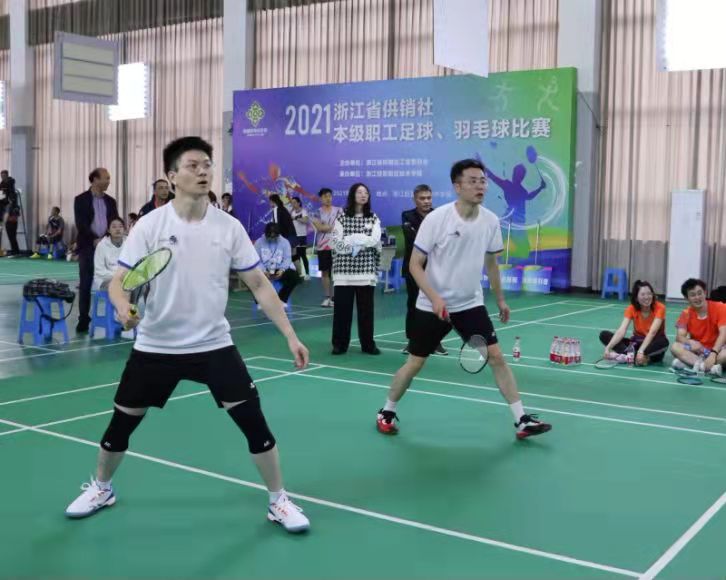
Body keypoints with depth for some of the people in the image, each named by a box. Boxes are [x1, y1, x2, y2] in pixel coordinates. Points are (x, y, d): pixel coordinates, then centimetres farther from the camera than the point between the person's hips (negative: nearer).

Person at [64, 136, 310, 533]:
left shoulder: (229, 227, -4)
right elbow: (118, 281, -7)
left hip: (214, 345, 0)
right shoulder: (150, 225, -8)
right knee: (121, 423, 10)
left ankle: (278, 501, 13)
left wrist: (290, 336, -4)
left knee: (253, 420, -7)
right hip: (156, 347, 0)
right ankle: (100, 488, 39)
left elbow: (259, 285, 0)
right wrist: (123, 307, -31)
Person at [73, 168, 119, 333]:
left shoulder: (110, 201, 13)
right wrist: (94, 240, -15)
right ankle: (83, 320, 5)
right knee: (85, 284, -1)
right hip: (88, 247, -3)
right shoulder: (81, 200, 1)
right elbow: (80, 224, -7)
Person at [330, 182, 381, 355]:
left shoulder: (373, 218, 8)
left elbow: (375, 241, -6)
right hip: (344, 271, -1)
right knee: (342, 308, 0)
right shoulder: (342, 217, 3)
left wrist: (351, 240, -12)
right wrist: (363, 241, -10)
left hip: (366, 271, 1)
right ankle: (339, 344, 9)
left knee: (366, 309, 4)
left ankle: (368, 344, 13)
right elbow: (337, 243, -6)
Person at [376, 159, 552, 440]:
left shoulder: (491, 221, -4)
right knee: (415, 363, 5)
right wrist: (435, 298, -25)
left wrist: (500, 299, 19)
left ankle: (522, 421, 5)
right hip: (433, 305, -3)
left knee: (497, 357, -4)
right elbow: (415, 265, -13)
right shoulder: (436, 218, -17)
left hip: (471, 304, 3)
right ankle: (387, 413, 26)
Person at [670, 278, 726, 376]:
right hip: (698, 350, 3)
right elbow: (680, 337, -12)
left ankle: (689, 362, -32)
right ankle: (711, 366, -36)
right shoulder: (686, 314, -2)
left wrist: (713, 354, -35)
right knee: (675, 347, -25)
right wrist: (691, 342, -36)